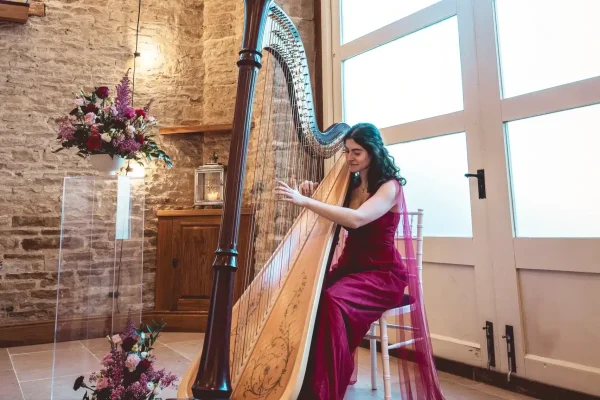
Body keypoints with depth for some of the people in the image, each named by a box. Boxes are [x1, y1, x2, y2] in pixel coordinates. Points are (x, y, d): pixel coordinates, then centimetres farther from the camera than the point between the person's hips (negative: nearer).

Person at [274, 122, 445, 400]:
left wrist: (304, 201, -36)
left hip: (382, 273, -6)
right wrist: (310, 194, -10)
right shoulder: (348, 184, 10)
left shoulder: (390, 187, -11)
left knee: (332, 302, -32)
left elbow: (356, 219, -31)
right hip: (349, 267, 6)